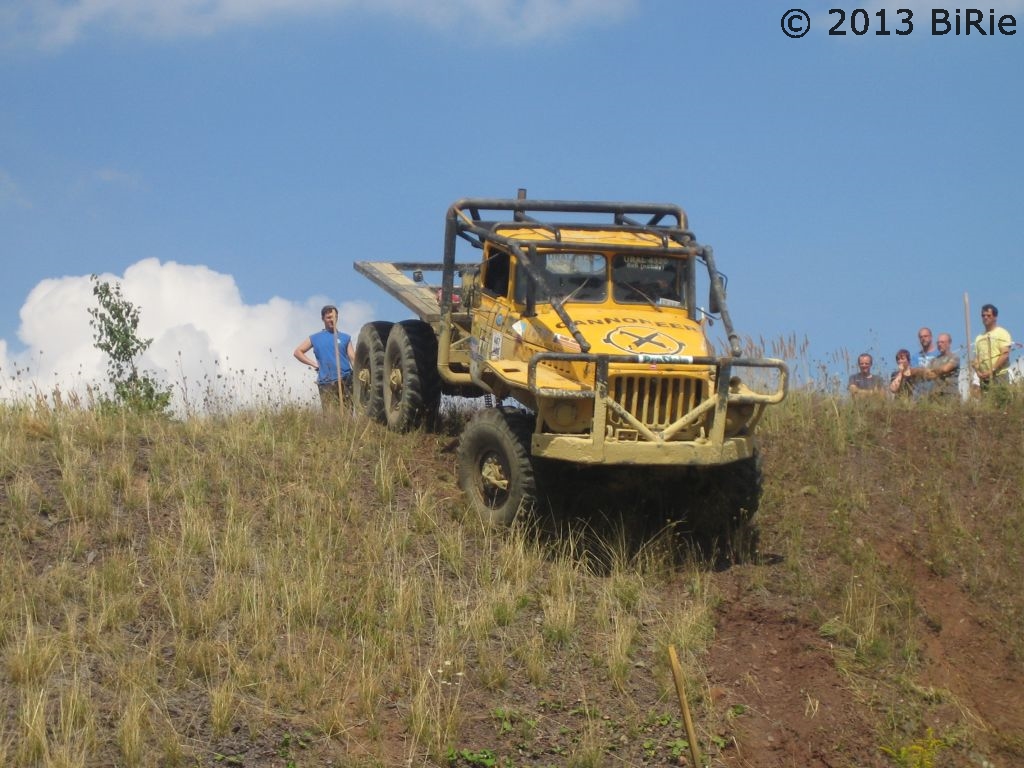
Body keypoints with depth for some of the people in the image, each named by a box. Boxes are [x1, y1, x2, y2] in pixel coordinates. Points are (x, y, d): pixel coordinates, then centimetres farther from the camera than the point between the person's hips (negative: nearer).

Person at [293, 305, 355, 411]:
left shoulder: (345, 338, 14)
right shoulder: (315, 338, 14)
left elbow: (353, 358, 4)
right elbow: (297, 352, 18)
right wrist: (313, 364, 6)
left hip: (345, 381, 0)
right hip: (326, 383, 0)